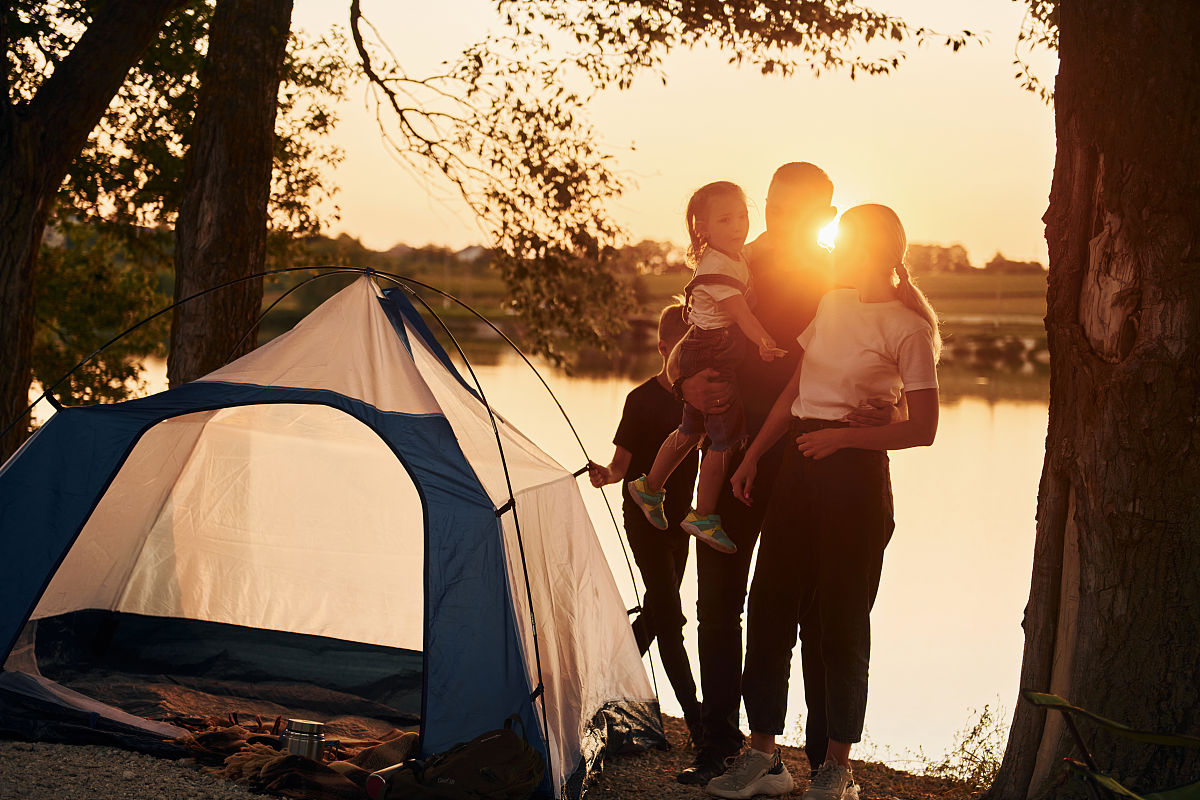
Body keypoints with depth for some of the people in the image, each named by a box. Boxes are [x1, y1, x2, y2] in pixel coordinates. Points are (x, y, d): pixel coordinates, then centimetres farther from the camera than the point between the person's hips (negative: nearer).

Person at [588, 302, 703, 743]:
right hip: (645, 518, -7)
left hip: (680, 519, 7)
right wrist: (606, 474, -34)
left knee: (656, 614, 13)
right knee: (669, 619, -9)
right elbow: (623, 462, -14)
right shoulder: (643, 399, -14)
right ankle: (696, 719, -8)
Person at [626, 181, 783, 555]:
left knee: (691, 430, 21)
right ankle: (703, 516, 6)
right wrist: (767, 343, -40)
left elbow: (744, 308, 20)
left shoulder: (738, 257, 8)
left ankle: (649, 487, 37)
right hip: (710, 358, -10)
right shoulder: (716, 267, -23)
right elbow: (741, 313, -31)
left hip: (702, 357, 10)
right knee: (727, 437, -4)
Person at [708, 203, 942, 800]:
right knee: (768, 604, 5)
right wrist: (752, 456, 13)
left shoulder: (908, 327, -9)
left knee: (842, 618, 0)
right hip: (799, 464, 7)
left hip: (856, 472, -7)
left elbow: (923, 429, -11)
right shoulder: (832, 304, 12)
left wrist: (843, 436, -20)